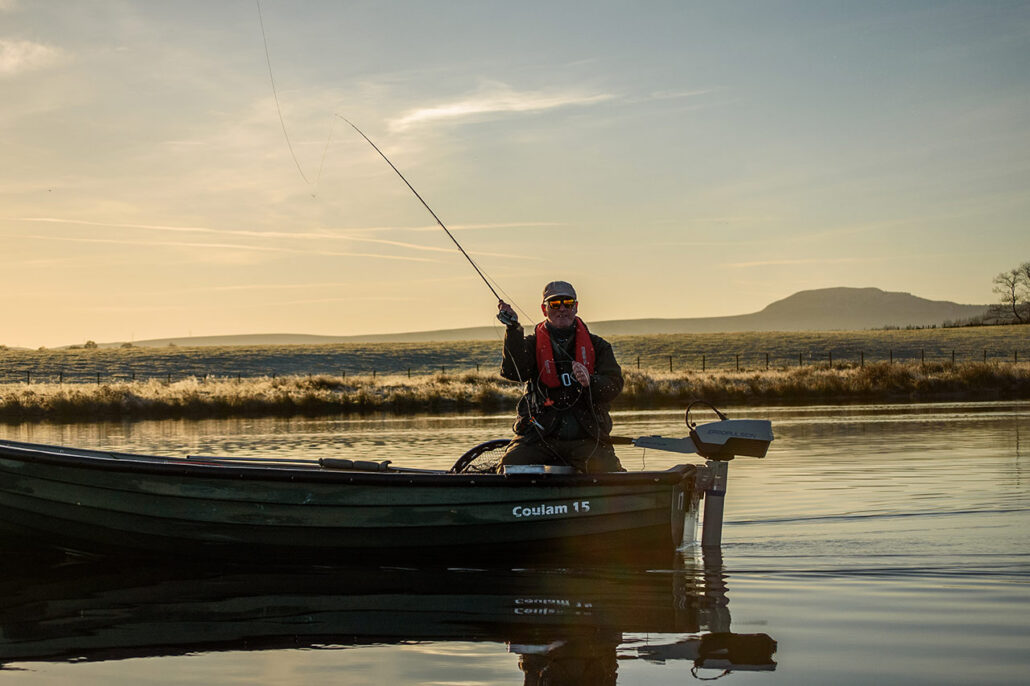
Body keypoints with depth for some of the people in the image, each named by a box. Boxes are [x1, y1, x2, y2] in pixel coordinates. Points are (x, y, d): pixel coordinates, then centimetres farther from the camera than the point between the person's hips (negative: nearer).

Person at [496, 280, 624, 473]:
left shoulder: (597, 346, 14)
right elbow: (512, 372, -8)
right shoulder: (533, 343, 11)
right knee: (508, 467, -26)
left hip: (586, 438, 1)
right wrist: (513, 329, -17)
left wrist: (590, 382, -20)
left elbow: (614, 385, 2)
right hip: (539, 434, -1)